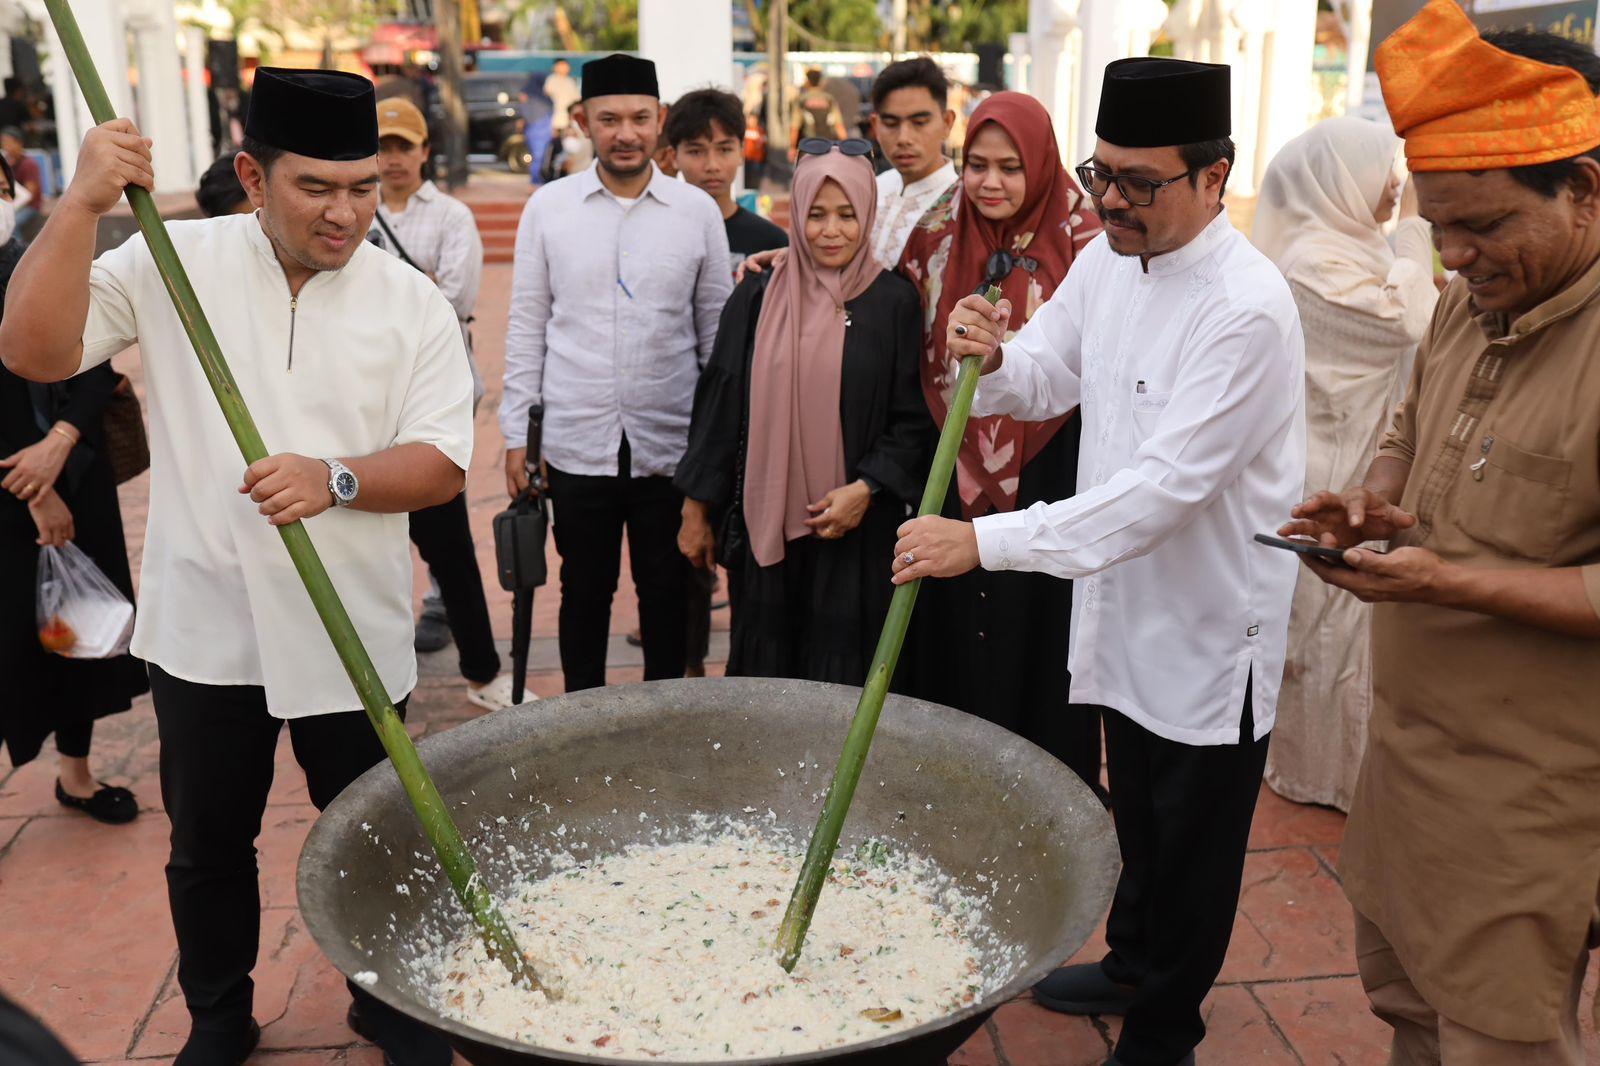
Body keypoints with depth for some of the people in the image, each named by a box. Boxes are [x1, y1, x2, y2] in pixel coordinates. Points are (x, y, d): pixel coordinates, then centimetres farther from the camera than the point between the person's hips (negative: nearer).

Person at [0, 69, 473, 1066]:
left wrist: (336, 479, -26)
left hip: (352, 631, 0)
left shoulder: (412, 302, -4)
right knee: (207, 843, 17)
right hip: (205, 624, 1)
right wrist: (83, 206, -21)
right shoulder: (171, 263, -3)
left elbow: (442, 463, -8)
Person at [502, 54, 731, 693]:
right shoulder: (548, 208, 2)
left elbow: (716, 330, 6)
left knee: (667, 594, 10)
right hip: (577, 444, 0)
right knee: (584, 592, 12)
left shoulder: (698, 211, 1)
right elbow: (526, 327, 5)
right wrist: (516, 434, 3)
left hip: (670, 443, 0)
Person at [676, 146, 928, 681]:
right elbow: (720, 402, 7)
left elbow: (914, 418, 0)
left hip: (855, 527, -2)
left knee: (844, 672, 3)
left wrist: (866, 489, -13)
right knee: (764, 666, 9)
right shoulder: (760, 295, 4)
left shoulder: (893, 301, -1)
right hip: (767, 521, 2)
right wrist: (696, 510, 6)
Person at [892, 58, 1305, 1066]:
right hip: (1128, 596, 8)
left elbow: (1167, 483, -32)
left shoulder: (1247, 310, -27)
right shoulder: (1108, 262, -1)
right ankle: (1132, 963, 50)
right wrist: (993, 355, -16)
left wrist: (986, 541, -35)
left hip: (1212, 616, -7)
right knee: (1137, 814, 27)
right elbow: (1047, 376, 9)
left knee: (1193, 842, 12)